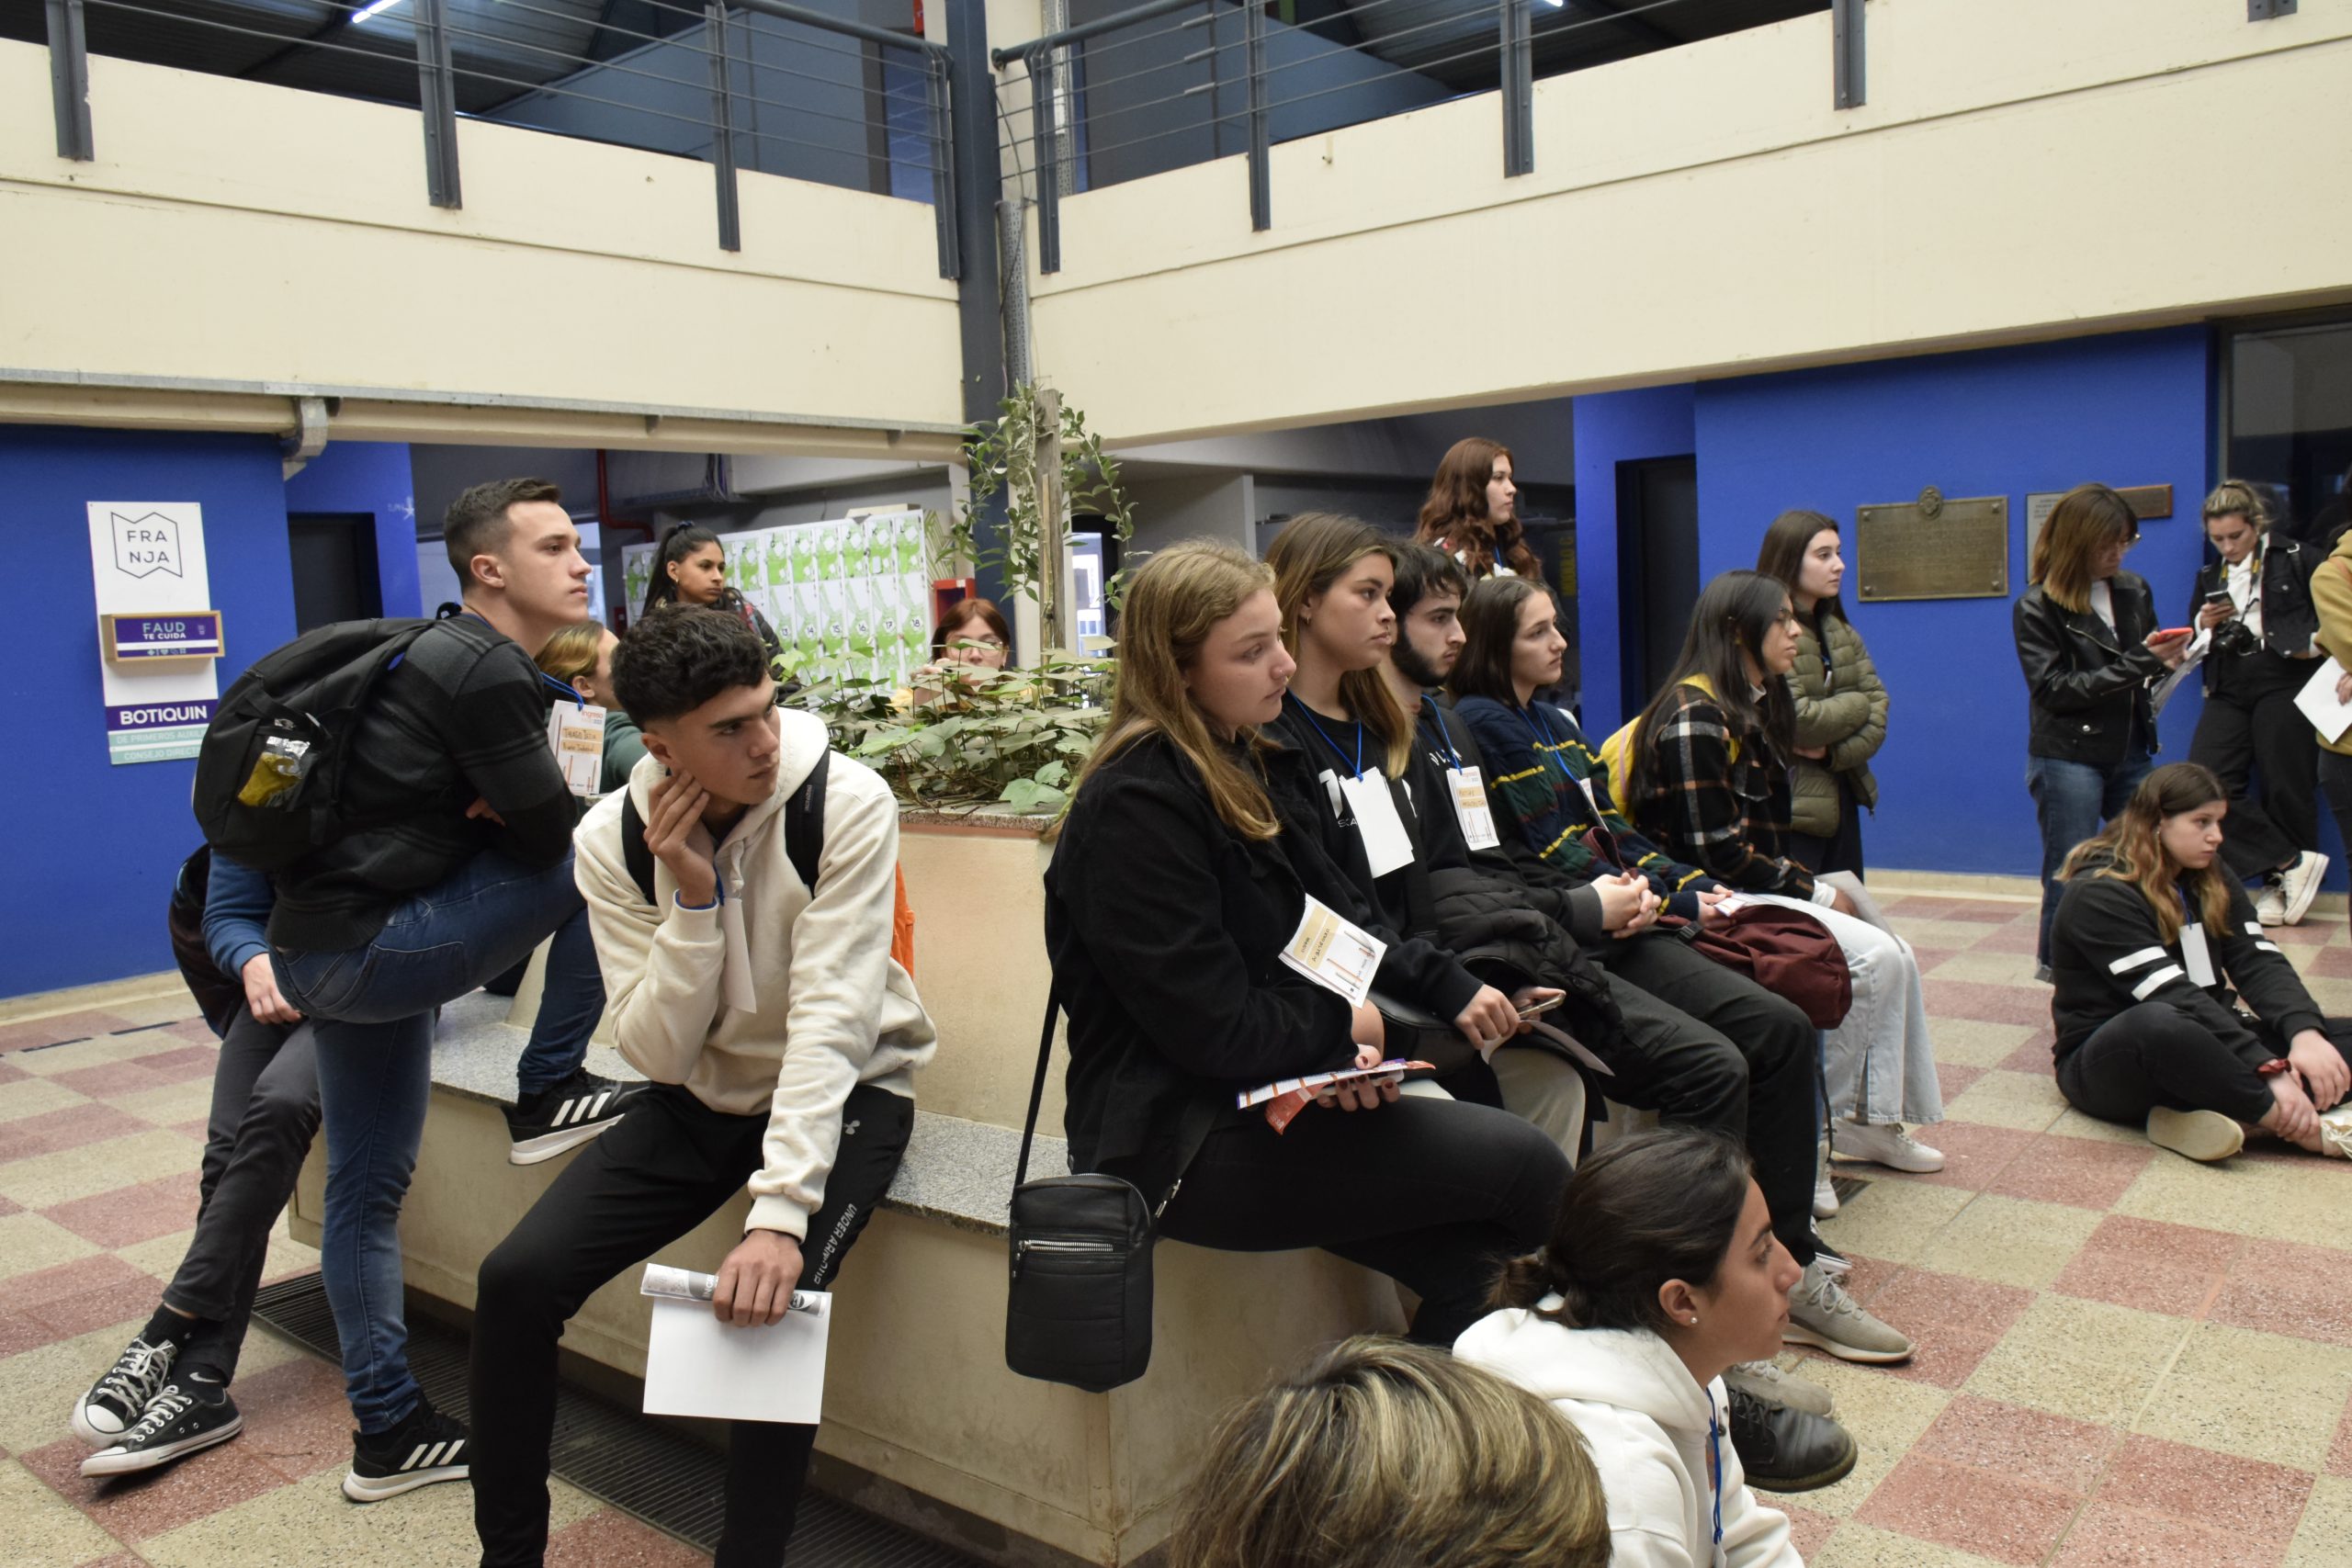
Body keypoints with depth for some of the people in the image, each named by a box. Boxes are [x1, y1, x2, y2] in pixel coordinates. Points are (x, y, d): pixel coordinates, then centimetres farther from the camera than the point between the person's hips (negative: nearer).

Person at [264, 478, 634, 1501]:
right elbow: (550, 832, -14)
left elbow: (515, 816, 18)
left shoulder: (452, 655, 15)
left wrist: (502, 808, -4)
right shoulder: (486, 670, -16)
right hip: (370, 949, -10)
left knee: (367, 1186, 14)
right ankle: (549, 1091, 0)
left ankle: (388, 1433, 25)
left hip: (323, 947, 10)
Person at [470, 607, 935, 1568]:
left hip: (843, 1091, -3)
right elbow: (659, 1054, -12)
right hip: (704, 1098, 4)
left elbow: (829, 1019, -27)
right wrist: (692, 900, -26)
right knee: (517, 1280, -11)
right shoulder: (612, 839, -11)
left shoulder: (847, 804, -22)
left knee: (767, 1298, -29)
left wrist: (779, 1214, -35)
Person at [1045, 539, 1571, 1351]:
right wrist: (1344, 1025, -5)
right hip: (1175, 1142, -9)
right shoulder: (1136, 805, -19)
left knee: (1472, 1261, -7)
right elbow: (1215, 1030, -21)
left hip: (1249, 1101, 9)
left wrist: (1337, 1044, -4)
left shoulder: (1232, 766, 11)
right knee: (1522, 1160, -11)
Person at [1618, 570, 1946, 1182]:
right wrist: (1814, 891, -12)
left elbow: (1763, 833, 14)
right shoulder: (1695, 716, -16)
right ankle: (1839, 1123, -3)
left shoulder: (1752, 707, 15)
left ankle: (1876, 1120, 6)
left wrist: (1816, 886, -2)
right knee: (1875, 956, -17)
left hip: (1755, 888, 10)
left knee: (1894, 956, -2)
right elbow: (1715, 849, -20)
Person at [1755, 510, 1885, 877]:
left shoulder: (1840, 631, 12)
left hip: (1841, 800, 8)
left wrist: (1835, 751, -14)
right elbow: (1796, 720, -22)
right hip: (1792, 805, -8)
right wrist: (1855, 706, -4)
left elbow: (1877, 710, 5)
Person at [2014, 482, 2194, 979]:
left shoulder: (2133, 591, 7)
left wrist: (2167, 661, -6)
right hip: (2068, 757, -5)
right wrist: (2137, 663, -21)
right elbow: (2053, 688, -17)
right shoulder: (2037, 608, -9)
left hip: (2130, 753, 5)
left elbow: (2149, 666, 18)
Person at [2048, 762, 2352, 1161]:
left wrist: (2305, 1032, -23)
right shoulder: (2098, 895, -14)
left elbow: (2260, 964, -4)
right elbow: (2172, 995, -24)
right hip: (2111, 1060, -8)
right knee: (2158, 1024, -41)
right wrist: (2267, 1070, -31)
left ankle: (2208, 1116, -32)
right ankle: (2311, 1128, -31)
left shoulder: (2213, 885, 11)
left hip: (2199, 1045, 8)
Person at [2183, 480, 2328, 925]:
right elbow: (2193, 644, 20)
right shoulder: (2208, 576, 17)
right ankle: (2293, 861, -3)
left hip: (2284, 687, -5)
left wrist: (2313, 643, -17)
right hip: (2228, 692, 5)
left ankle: (2277, 884, 13)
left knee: (2286, 789, -1)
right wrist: (2204, 624, 0)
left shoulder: (2297, 561, 2)